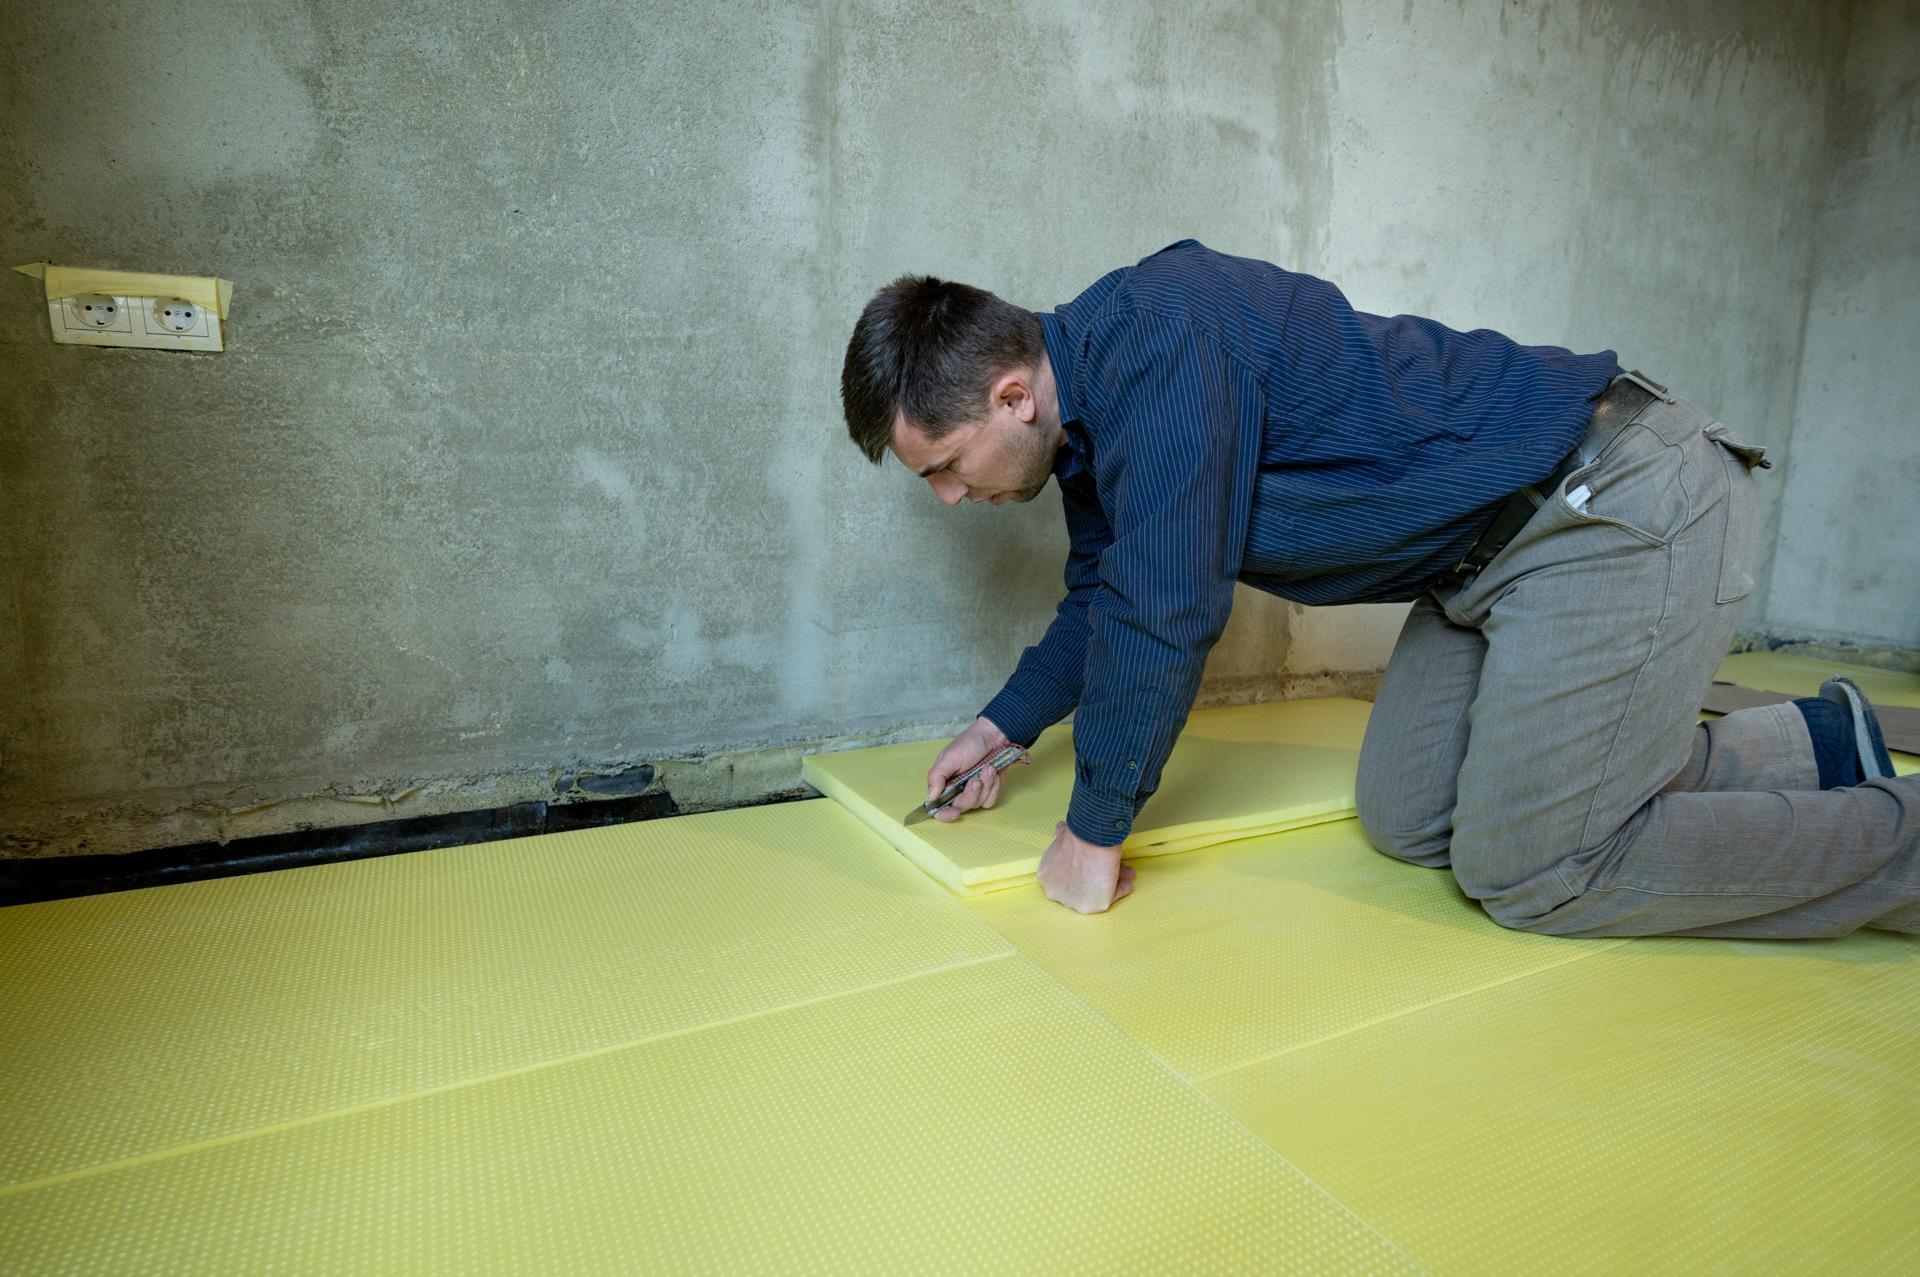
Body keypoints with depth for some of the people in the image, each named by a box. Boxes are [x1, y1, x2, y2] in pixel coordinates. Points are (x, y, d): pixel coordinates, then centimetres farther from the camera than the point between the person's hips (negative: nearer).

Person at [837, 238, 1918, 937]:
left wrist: (1095, 833, -16)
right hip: (1501, 544, 10)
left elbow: (1164, 611, -27)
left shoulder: (1155, 337, -26)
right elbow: (1103, 597, 20)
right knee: (1406, 821, 9)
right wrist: (1003, 726, 19)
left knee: (1525, 873, -8)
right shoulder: (1092, 411, 6)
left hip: (1619, 509, -9)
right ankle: (1819, 748, 21)